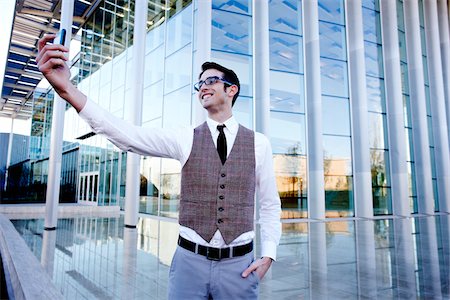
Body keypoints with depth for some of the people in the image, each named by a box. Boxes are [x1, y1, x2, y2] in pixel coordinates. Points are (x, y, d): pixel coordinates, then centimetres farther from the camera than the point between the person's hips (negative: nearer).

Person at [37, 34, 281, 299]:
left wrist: (268, 257, -5)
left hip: (239, 265, 0)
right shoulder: (185, 138, -1)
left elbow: (270, 204, 5)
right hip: (190, 260, 1)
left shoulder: (259, 143, 0)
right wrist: (66, 88, -24)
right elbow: (127, 136, -15)